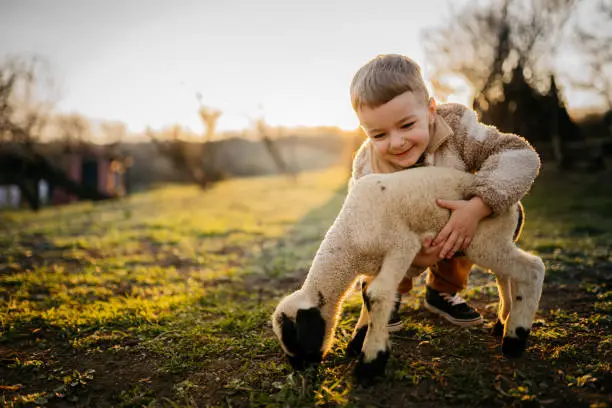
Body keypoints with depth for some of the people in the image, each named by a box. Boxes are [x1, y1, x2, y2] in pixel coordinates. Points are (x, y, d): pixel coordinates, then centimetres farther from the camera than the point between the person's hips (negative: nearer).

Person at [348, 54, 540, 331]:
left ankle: (442, 289, -2)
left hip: (457, 225, 3)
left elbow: (520, 155, -34)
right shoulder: (368, 172, -30)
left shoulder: (455, 125, -29)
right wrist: (412, 257, -49)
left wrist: (478, 207, -49)